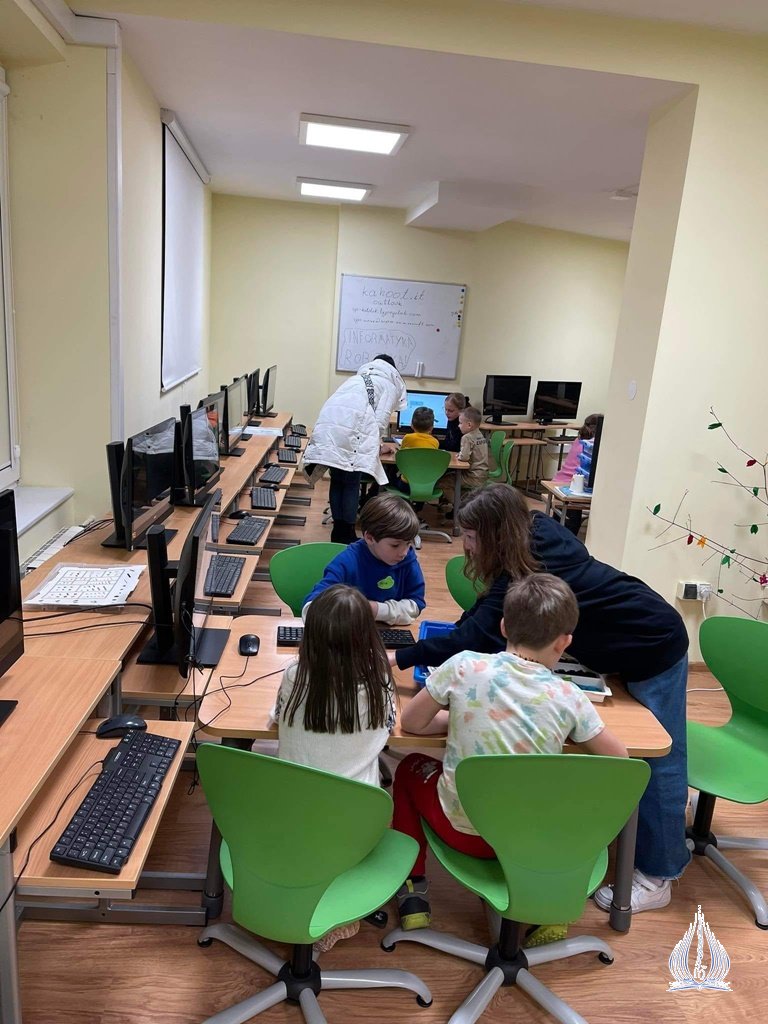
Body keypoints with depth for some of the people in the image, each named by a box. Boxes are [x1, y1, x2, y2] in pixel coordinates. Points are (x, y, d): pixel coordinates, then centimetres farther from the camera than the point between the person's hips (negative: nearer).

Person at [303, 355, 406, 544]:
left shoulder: (358, 378, 34)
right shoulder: (390, 384, 17)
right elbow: (380, 420, 3)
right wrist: (374, 445, 18)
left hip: (327, 426, 6)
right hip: (350, 431, -6)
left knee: (336, 481, 14)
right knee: (351, 484, 3)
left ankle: (338, 533, 19)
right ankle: (347, 536, 7)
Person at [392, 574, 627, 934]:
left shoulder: (464, 666, -16)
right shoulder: (569, 697, -14)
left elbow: (411, 723, -5)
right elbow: (619, 758, 0)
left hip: (462, 828, -1)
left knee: (410, 767, 27)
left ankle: (412, 895, 25)